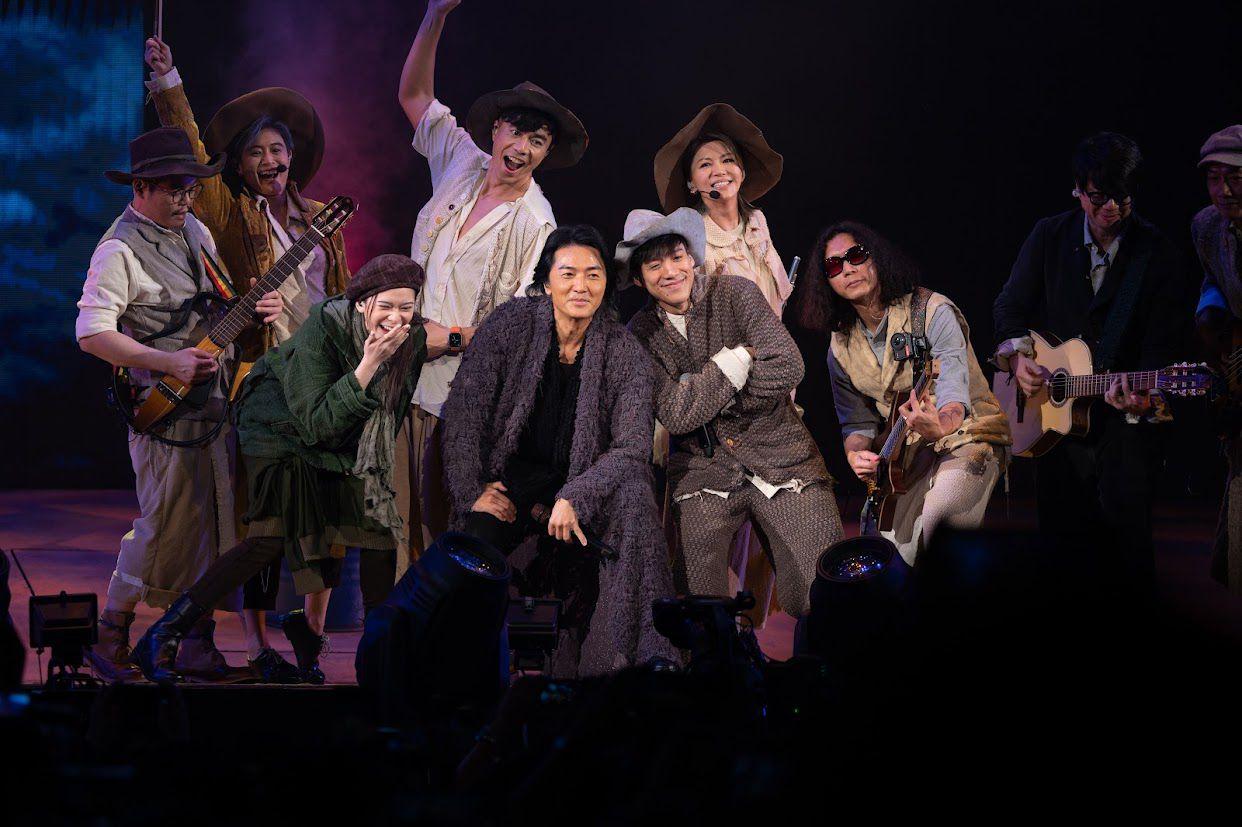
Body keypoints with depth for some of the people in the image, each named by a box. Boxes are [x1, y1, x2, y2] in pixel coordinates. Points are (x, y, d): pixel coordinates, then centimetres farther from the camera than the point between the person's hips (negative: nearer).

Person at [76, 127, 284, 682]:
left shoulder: (196, 232, 15)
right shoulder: (120, 251, -11)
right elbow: (92, 333, -18)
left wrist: (257, 308, 4)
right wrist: (168, 363, -23)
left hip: (218, 401, 8)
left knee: (211, 524, 8)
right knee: (166, 526, -7)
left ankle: (198, 643, 16)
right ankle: (110, 637, 9)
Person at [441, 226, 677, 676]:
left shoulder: (624, 353, -7)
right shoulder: (511, 323, -6)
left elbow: (631, 448, -13)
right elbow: (464, 409, -5)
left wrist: (573, 498, -28)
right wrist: (473, 491, -14)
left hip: (585, 480, 0)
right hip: (509, 476, 0)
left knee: (633, 493, -32)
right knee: (475, 540, -31)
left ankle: (640, 654, -27)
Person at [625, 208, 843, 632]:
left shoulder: (735, 293, -2)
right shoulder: (641, 334, 3)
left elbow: (787, 368, -14)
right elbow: (675, 415, -10)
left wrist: (701, 393, -8)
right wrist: (738, 357, -13)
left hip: (780, 457, -1)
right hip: (703, 470, 1)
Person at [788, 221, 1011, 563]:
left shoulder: (933, 312, -16)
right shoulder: (842, 349, 2)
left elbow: (955, 396, -27)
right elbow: (858, 420, 8)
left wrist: (939, 428, -50)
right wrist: (856, 455, -16)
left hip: (964, 438, -5)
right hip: (907, 457, 6)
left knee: (933, 526, -30)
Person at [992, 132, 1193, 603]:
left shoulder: (1156, 254, -6)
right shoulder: (1050, 237, 3)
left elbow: (1165, 338, -9)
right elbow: (1010, 305, 11)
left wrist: (1143, 399, -26)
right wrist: (1017, 354, -8)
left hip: (1127, 423, -3)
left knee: (1126, 542, -7)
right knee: (1060, 534, 9)